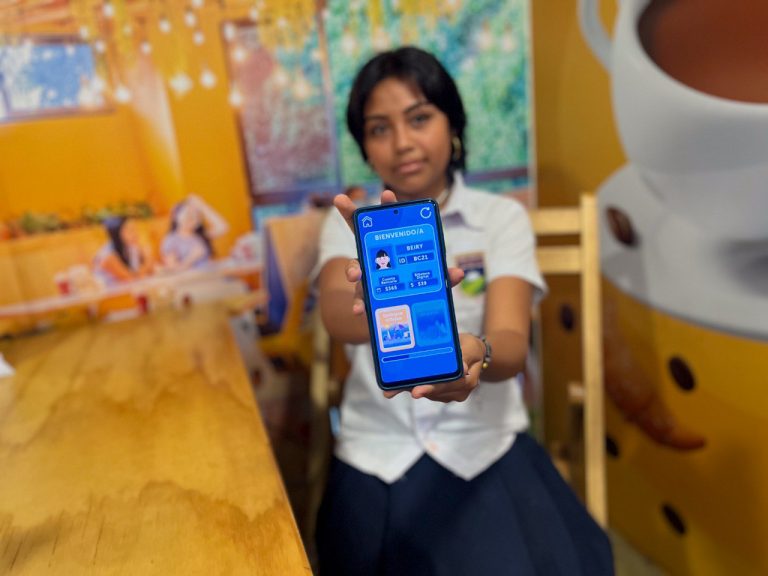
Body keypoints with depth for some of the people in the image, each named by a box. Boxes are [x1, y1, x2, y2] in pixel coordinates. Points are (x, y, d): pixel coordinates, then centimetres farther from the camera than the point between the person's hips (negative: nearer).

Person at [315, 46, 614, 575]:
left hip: (485, 445, 0)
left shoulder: (501, 217, 1)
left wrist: (474, 353, -35)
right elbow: (338, 320, -18)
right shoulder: (350, 223, 3)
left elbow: (512, 343, -13)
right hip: (378, 453, 1)